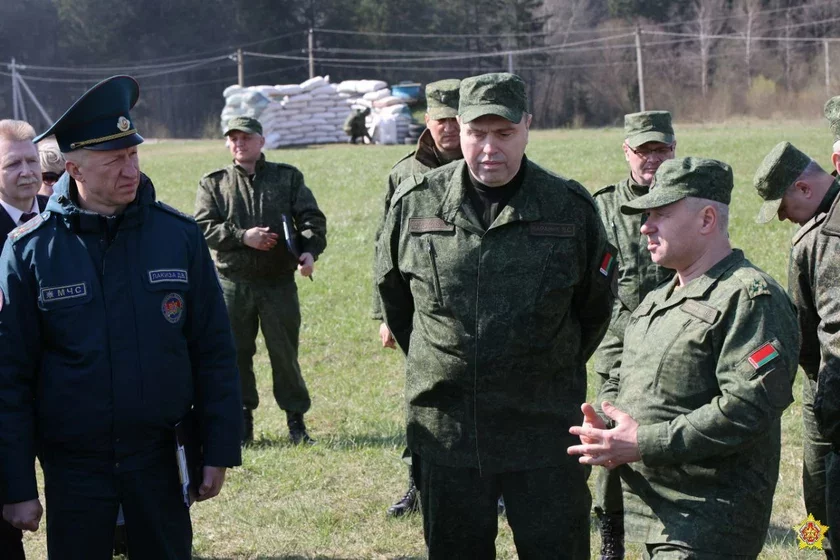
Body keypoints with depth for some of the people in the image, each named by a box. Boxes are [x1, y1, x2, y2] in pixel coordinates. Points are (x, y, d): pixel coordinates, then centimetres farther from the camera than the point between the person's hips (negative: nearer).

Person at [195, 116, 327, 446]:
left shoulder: (288, 178, 9)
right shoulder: (213, 184, 8)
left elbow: (312, 218, 2)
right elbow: (203, 227, -2)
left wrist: (309, 249, -17)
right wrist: (242, 236, -15)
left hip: (279, 282, -1)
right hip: (232, 284, 1)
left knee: (285, 353, 2)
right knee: (235, 354, 5)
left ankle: (296, 421, 13)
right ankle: (242, 421, 16)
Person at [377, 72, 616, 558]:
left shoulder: (571, 208, -4)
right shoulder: (416, 203, -1)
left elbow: (595, 308, 10)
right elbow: (393, 296, 14)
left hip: (545, 433, -1)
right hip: (445, 431, 2)